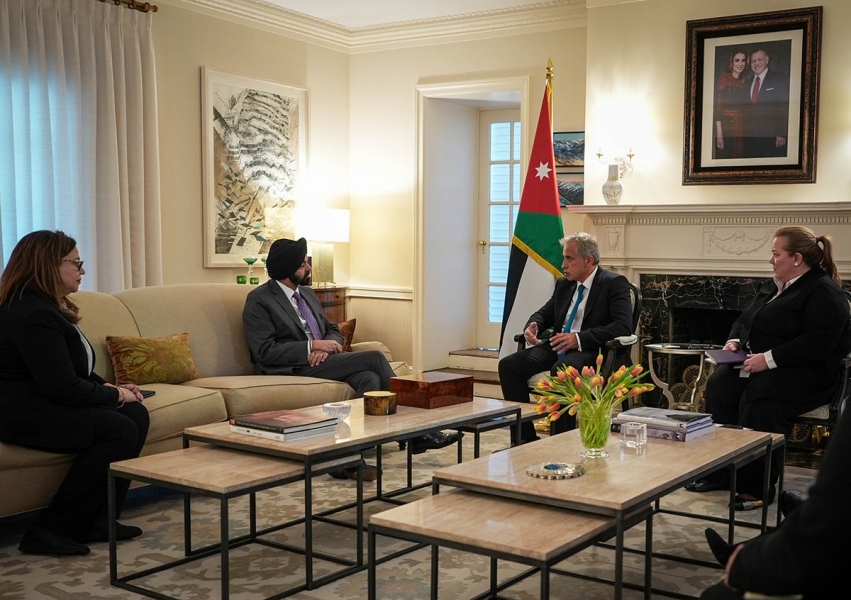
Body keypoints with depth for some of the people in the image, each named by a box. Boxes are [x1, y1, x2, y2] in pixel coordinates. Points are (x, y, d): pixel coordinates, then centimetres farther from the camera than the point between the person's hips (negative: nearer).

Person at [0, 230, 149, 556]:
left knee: (136, 415, -4)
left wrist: (109, 388, 3)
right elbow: (64, 387, -25)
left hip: (45, 403, 11)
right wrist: (115, 395, -11)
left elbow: (78, 370, 21)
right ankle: (49, 530, -14)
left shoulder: (48, 307, 14)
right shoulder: (33, 315, -21)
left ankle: (97, 521, -1)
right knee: (119, 431, -22)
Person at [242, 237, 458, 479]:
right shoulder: (259, 301, -6)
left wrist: (327, 347, -4)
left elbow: (333, 330, 22)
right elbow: (264, 352, -14)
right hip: (293, 369, -8)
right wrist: (313, 345, -18)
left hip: (321, 360, 8)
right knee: (373, 358, -20)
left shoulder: (307, 293, 18)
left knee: (370, 379, -24)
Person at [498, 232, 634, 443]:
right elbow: (545, 313, 24)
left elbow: (623, 326, -17)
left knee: (561, 370, -39)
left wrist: (579, 338, -27)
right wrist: (533, 325, -3)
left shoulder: (614, 283, -6)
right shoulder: (564, 284, 15)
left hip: (591, 351, -7)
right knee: (508, 364, -13)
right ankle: (525, 437, -9)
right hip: (557, 347, 7)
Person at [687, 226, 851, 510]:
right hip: (757, 363, 8)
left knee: (758, 398, -35)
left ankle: (759, 487, -25)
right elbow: (745, 318, 24)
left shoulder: (824, 292, -12)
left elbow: (818, 343, -23)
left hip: (806, 373, -8)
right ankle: (720, 472, -13)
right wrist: (734, 340, 1)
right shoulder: (773, 286, 17)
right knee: (719, 386, -18)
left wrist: (769, 358, -26)